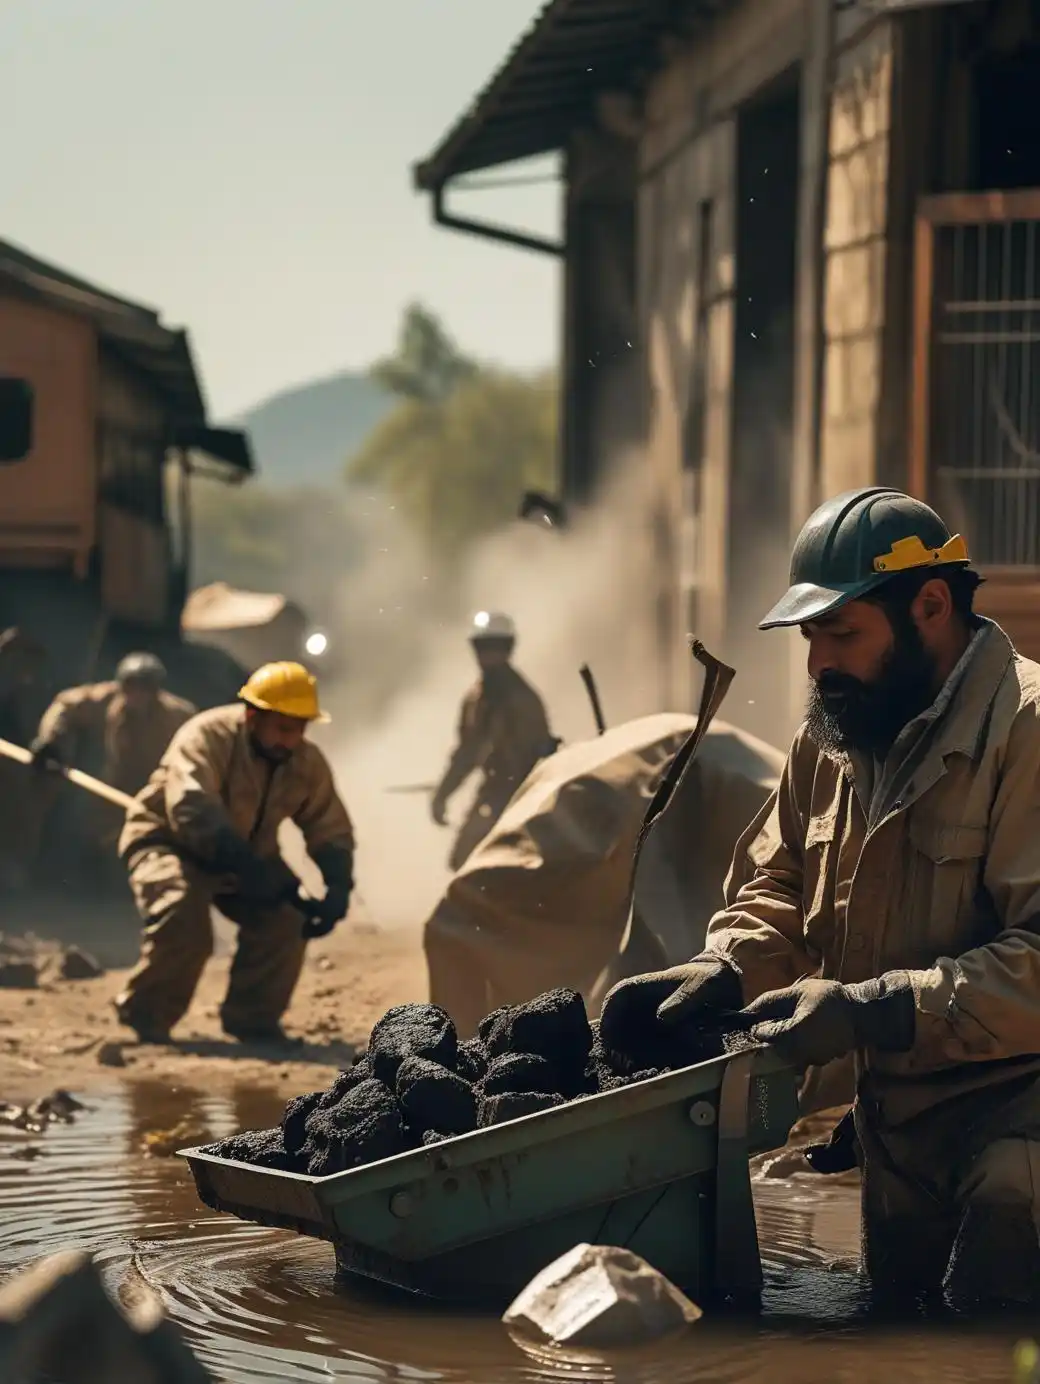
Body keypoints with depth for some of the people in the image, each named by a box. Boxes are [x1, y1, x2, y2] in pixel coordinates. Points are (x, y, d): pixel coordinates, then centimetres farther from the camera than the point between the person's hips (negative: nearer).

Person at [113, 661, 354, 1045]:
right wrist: (248, 868, -54)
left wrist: (334, 893, -26)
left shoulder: (309, 764, -9)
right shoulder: (206, 738, -28)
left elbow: (332, 834, -5)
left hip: (244, 863, 6)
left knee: (288, 913, -18)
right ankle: (146, 1016, -11)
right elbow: (191, 811, -42)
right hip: (168, 842, -6)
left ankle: (252, 1017, 1)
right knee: (184, 915, -33)